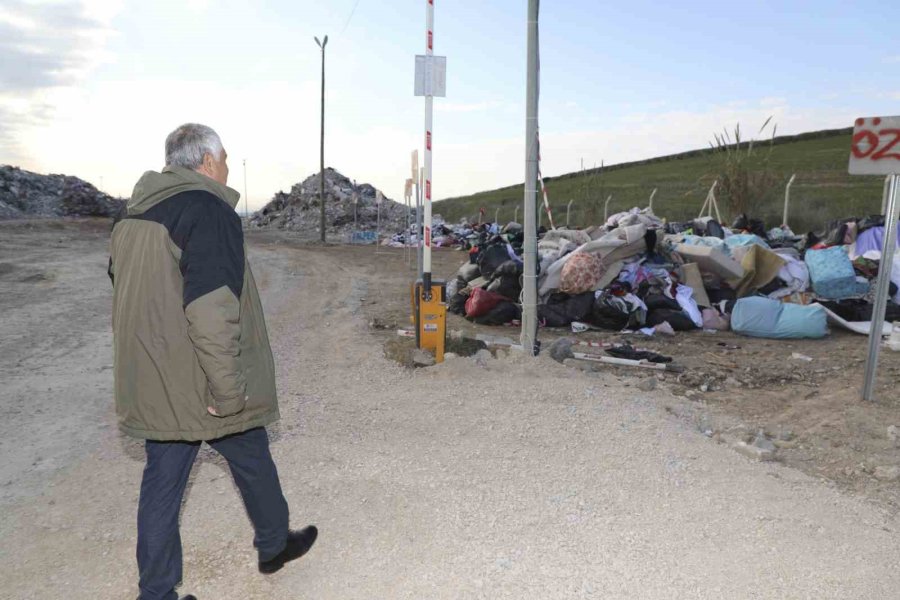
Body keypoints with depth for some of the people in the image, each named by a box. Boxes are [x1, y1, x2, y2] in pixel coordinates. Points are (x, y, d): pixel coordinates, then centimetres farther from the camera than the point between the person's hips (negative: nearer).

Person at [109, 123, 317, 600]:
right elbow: (212, 310, -28)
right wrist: (228, 390, -23)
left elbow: (127, 300, 17)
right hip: (205, 387, -7)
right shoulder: (208, 209, -18)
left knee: (161, 484, 15)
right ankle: (274, 545, 39)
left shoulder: (134, 217, 11)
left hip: (154, 386, 7)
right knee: (252, 465, 16)